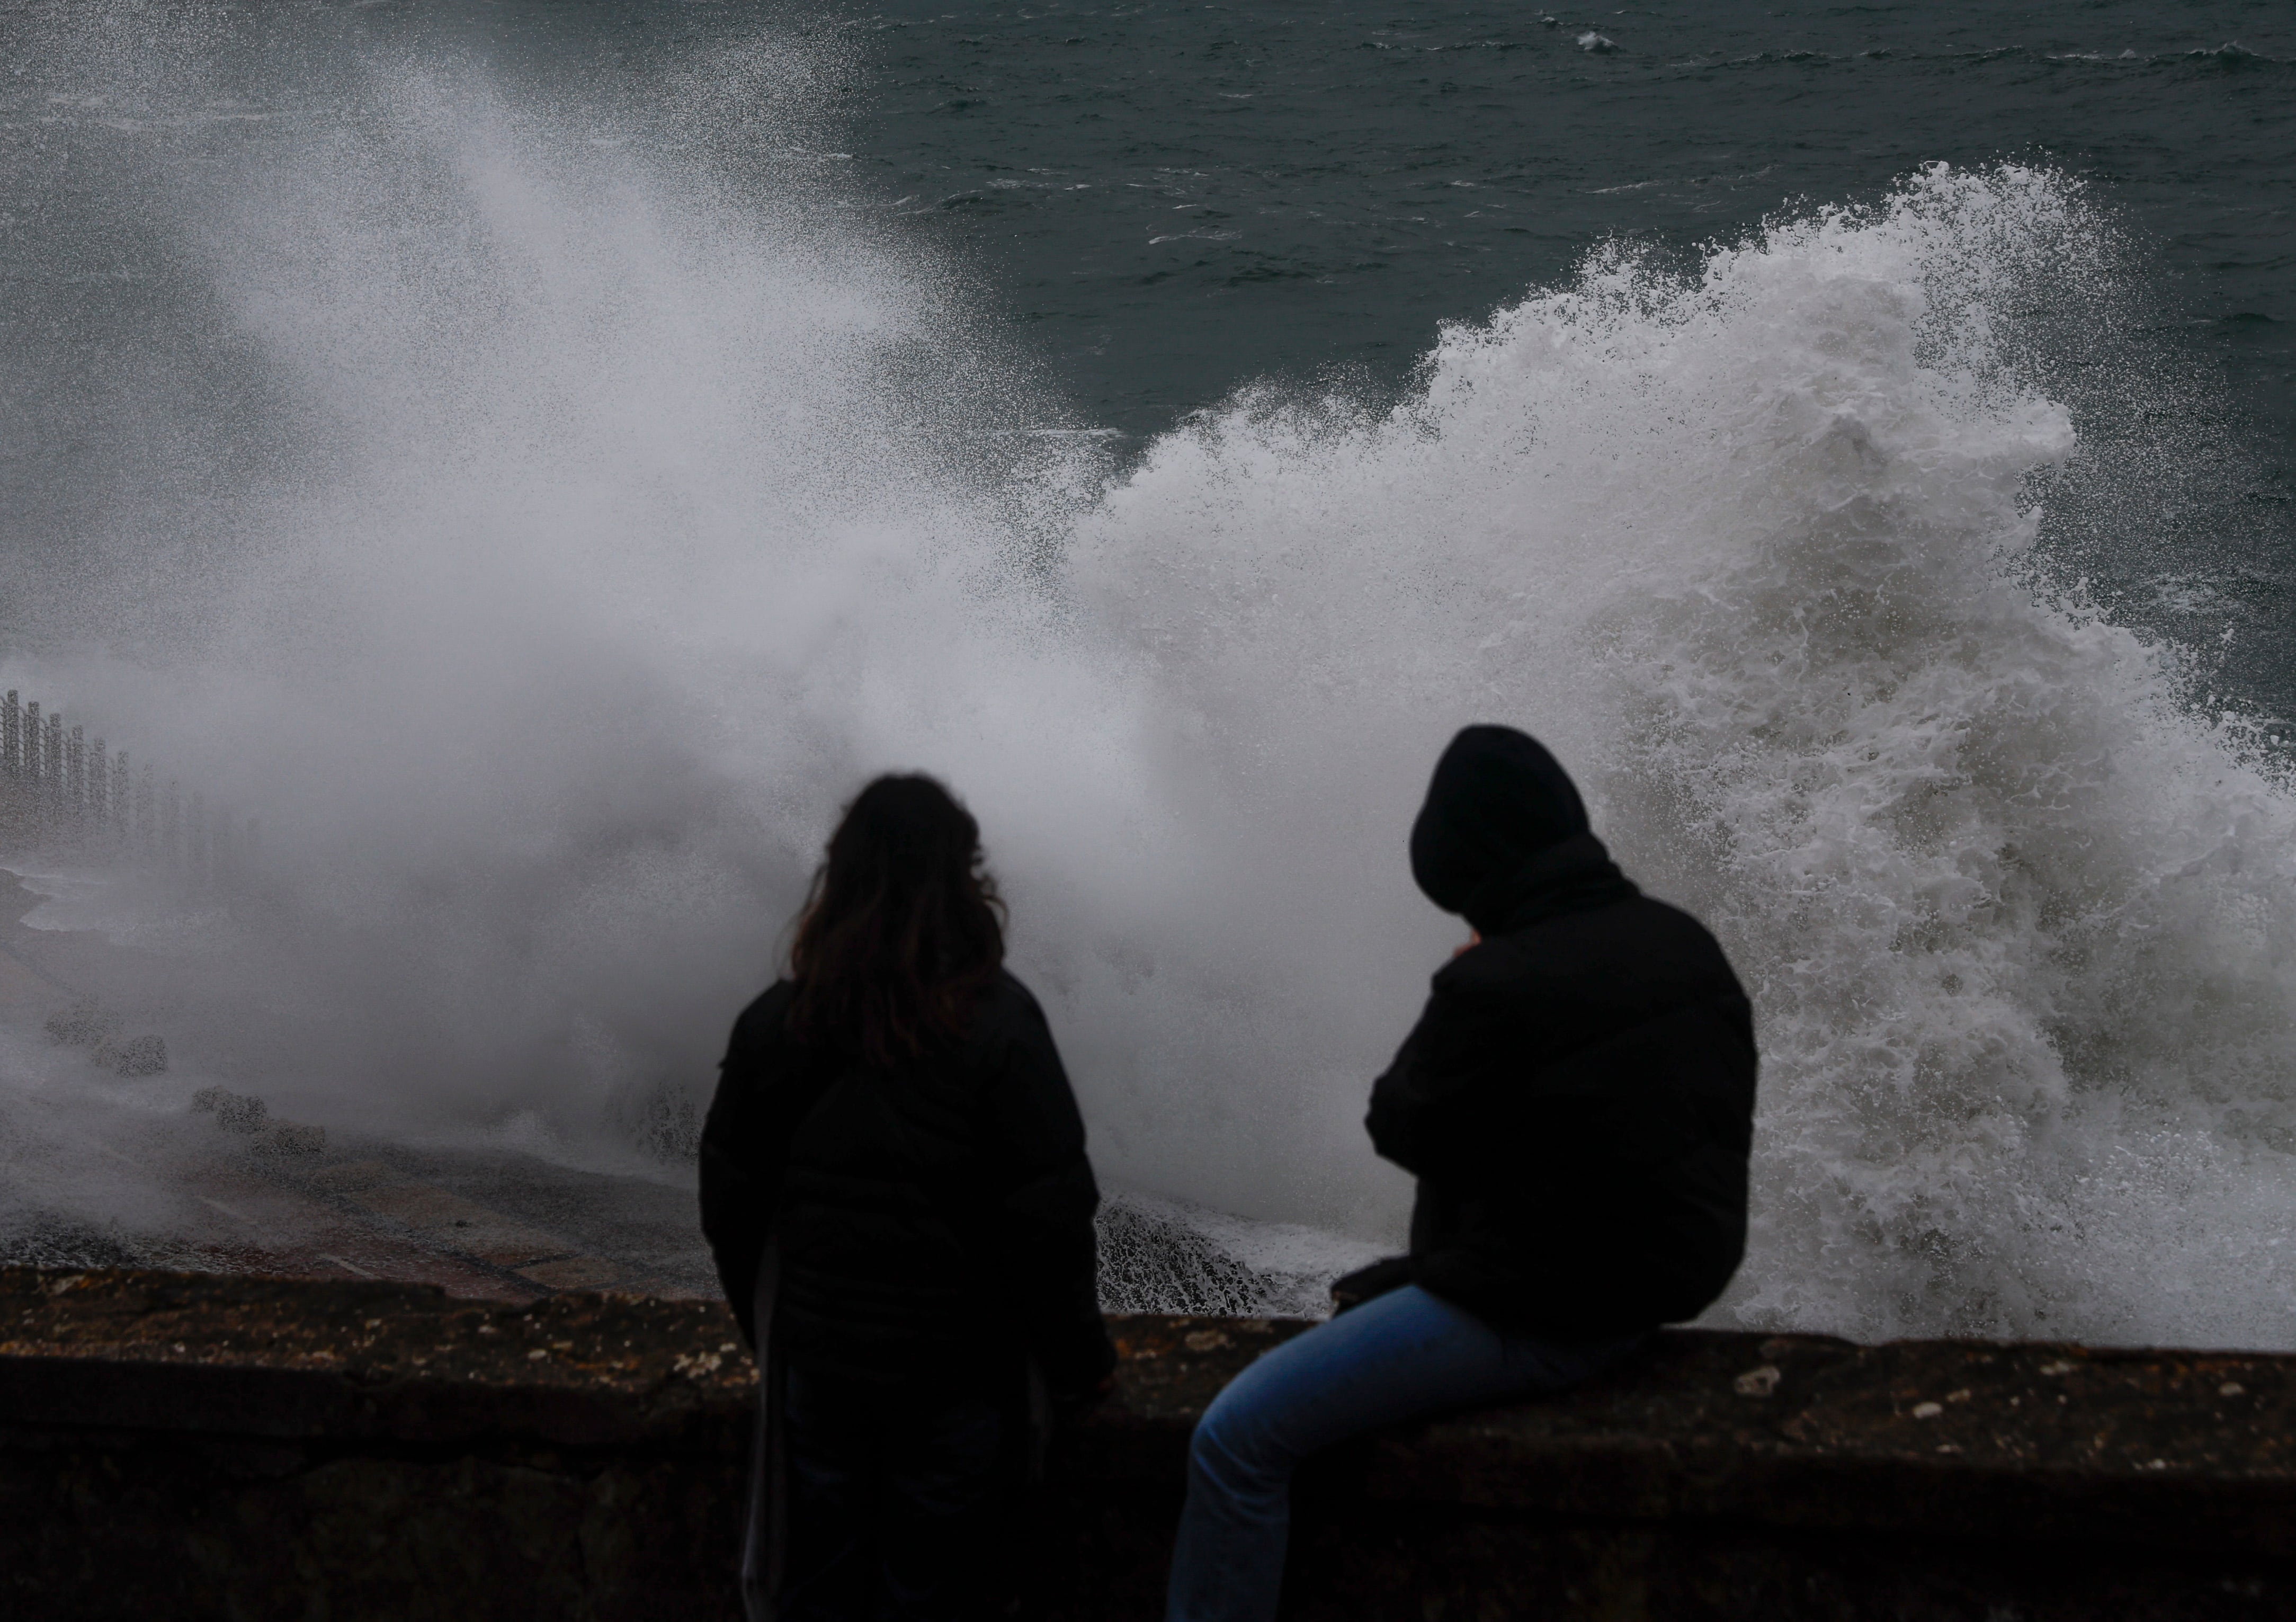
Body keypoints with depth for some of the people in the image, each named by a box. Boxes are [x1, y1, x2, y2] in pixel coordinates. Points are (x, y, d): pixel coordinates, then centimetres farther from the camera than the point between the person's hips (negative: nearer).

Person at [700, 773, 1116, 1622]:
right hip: (956, 1363, -3)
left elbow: (729, 1204, 5)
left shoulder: (774, 1022, -2)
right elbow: (1049, 1212, -13)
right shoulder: (998, 1023, -14)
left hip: (815, 1364, 3)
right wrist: (1078, 1360, -1)